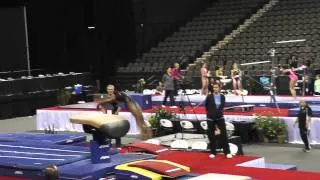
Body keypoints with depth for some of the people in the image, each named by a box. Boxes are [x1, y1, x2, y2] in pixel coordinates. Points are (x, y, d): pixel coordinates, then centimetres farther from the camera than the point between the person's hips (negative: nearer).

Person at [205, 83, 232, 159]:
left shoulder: (222, 97, 1)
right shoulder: (209, 97, -7)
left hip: (220, 118, 1)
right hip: (211, 118, -1)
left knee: (224, 134, -4)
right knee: (211, 136, 4)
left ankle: (227, 152, 1)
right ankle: (212, 152, 14)